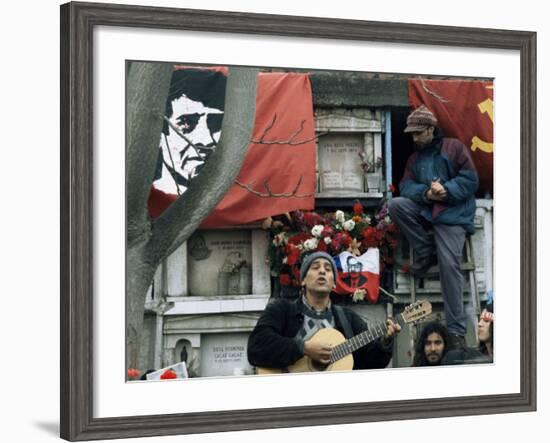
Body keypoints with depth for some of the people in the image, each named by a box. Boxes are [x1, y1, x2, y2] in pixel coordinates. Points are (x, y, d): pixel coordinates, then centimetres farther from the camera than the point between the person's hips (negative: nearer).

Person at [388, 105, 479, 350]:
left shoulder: (454, 148, 3)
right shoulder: (414, 158, 18)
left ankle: (456, 330, -15)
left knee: (449, 265, -19)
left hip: (452, 214, -5)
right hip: (425, 209, 5)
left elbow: (470, 180, -5)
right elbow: (406, 186, 4)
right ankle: (427, 252, -6)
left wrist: (446, 190, -20)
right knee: (395, 205, -22)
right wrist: (426, 193, -17)